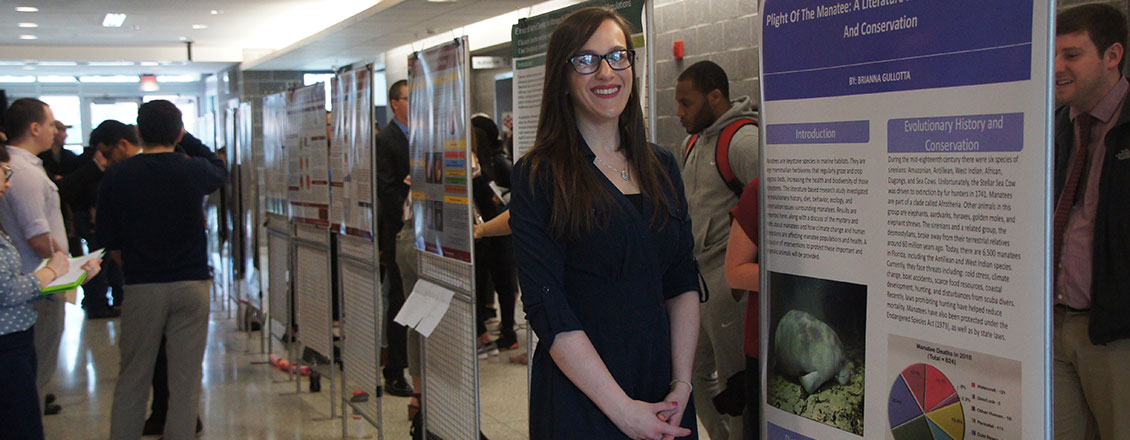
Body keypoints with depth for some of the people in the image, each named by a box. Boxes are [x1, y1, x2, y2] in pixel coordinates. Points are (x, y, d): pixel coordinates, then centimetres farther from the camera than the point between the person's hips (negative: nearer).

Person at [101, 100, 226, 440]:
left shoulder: (115, 176, -3)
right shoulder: (193, 170, -5)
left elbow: (109, 240, 3)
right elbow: (220, 170, 20)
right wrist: (191, 142, 26)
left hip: (141, 286, 1)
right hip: (192, 283, -1)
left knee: (132, 380, 11)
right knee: (185, 380, 5)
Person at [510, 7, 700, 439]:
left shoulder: (662, 167, 8)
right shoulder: (539, 176, -8)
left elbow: (683, 284, 6)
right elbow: (547, 307, -15)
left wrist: (682, 384, -6)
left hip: (663, 391, 5)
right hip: (579, 401, -5)